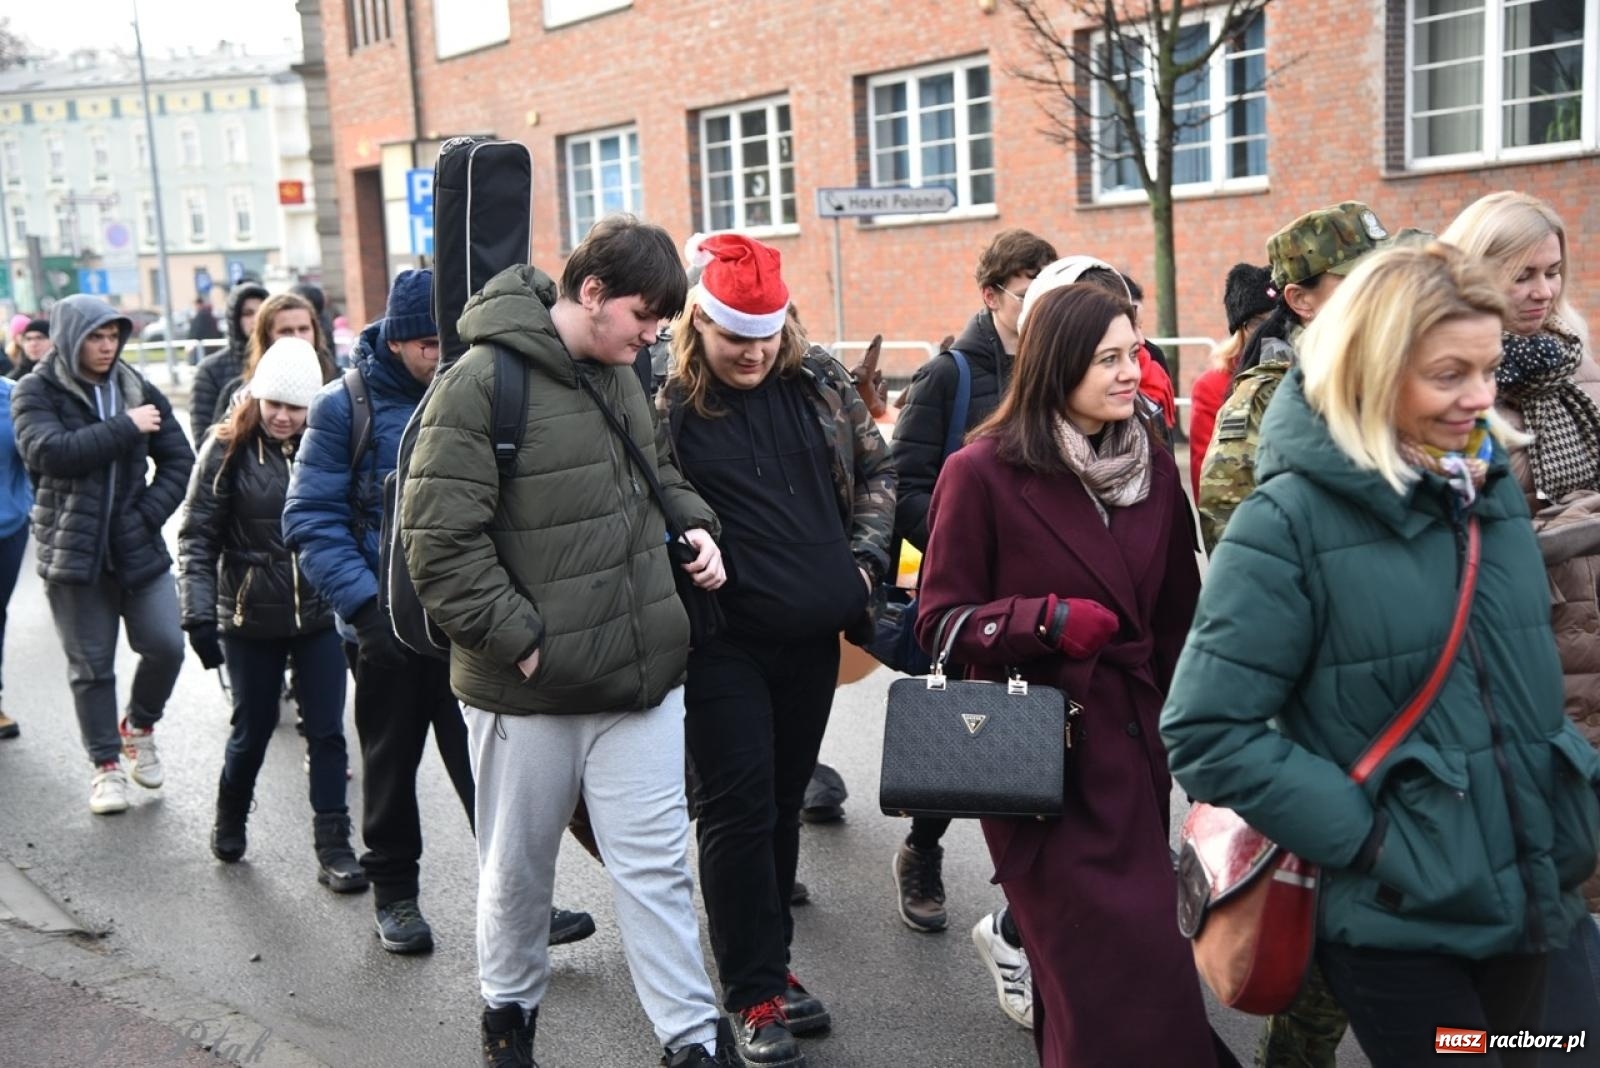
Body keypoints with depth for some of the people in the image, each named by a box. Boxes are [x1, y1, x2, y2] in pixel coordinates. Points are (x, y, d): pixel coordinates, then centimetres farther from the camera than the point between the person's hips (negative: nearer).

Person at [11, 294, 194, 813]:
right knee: (91, 665, 7)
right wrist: (125, 427, -19)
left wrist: (149, 514, -7)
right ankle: (106, 765, 21)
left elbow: (178, 459, 6)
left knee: (166, 645, -4)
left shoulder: (138, 389, 5)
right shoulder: (36, 392, -4)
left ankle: (139, 726, 25)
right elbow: (50, 451, -21)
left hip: (138, 547, 2)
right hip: (74, 551, -2)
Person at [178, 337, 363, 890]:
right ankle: (229, 821, 38)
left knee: (327, 731, 1)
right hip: (251, 618, -1)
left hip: (320, 614, 2)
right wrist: (199, 613, -15)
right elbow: (197, 536, -7)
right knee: (253, 729, 10)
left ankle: (333, 847, 10)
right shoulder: (228, 449, -5)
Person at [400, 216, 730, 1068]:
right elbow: (438, 538, -17)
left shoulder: (622, 378, 7)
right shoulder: (482, 383, -15)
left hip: (642, 677, 5)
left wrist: (693, 523, 5)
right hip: (528, 689, -4)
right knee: (517, 869, 16)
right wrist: (520, 639, -17)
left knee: (656, 866, 7)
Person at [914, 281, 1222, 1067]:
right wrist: (1046, 619, -23)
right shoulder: (983, 472, -11)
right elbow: (940, 622, -8)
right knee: (1120, 967, -6)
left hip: (1133, 743, 5)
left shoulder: (1154, 468, 7)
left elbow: (1178, 617, 15)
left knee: (1088, 962, 13)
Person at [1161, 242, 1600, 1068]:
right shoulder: (1291, 519, -17)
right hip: (1399, 919, -7)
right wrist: (1363, 836, -19)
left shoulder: (1491, 484, 4)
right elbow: (1206, 732, -19)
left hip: (1524, 895, 7)